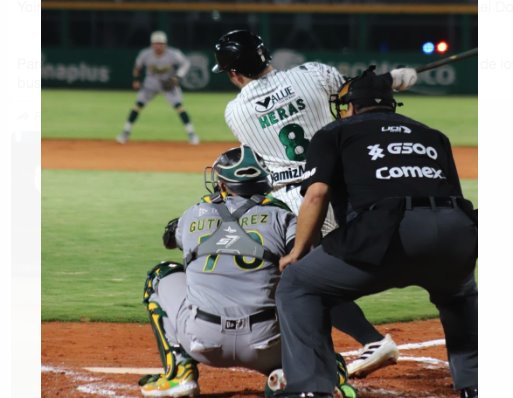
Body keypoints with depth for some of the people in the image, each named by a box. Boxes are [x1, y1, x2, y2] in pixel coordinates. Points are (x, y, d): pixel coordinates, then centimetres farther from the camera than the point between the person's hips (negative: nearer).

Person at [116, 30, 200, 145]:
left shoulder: (173, 54, -26)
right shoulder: (145, 54, -20)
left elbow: (185, 63, -12)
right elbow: (138, 66, 0)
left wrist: (177, 77, -23)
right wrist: (136, 79, -5)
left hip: (169, 83, -2)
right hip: (151, 83, 2)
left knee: (178, 105, -15)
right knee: (138, 104, -7)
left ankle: (191, 133, -7)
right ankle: (126, 132, 5)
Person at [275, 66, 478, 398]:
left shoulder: (335, 133, 21)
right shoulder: (433, 135, 33)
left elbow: (317, 193, 6)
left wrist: (296, 253, 15)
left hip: (389, 233, -4)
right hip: (458, 231, 4)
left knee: (297, 286, 15)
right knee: (459, 293, 39)